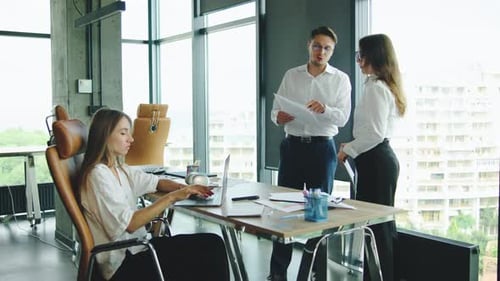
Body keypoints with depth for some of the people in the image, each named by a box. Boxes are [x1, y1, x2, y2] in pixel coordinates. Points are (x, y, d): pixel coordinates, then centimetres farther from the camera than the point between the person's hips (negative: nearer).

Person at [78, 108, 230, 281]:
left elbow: (156, 183, 19)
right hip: (123, 264, -8)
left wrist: (185, 189, -1)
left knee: (212, 243, -7)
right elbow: (129, 224, -22)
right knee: (210, 249, -13)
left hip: (138, 247, 8)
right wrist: (171, 198, -23)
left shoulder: (120, 169, 11)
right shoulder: (98, 175, -16)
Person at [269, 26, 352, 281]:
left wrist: (324, 109, -28)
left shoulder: (340, 79, 3)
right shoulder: (291, 76, 9)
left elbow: (343, 118, -8)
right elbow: (274, 111, 8)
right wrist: (279, 117, -15)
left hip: (322, 147, -1)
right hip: (292, 145, 2)